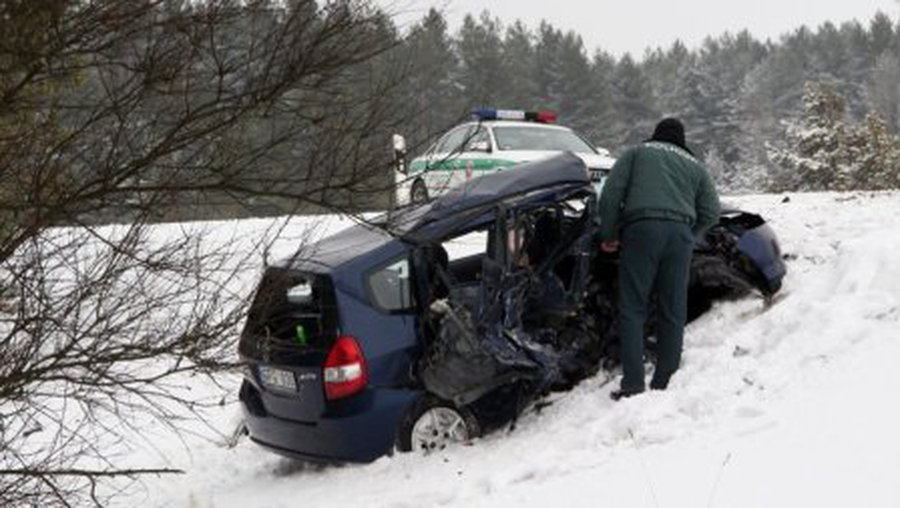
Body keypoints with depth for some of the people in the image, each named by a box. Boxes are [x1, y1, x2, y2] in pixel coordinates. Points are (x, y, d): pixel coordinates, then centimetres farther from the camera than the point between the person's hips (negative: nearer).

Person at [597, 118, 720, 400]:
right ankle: (664, 383, 8)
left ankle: (633, 383, -11)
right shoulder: (695, 166, 27)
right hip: (681, 234, 3)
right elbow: (711, 212, 15)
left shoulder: (636, 153, 21)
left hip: (642, 229, -2)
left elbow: (611, 194, 7)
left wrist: (609, 236, 14)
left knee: (632, 310, -3)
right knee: (673, 312, 7)